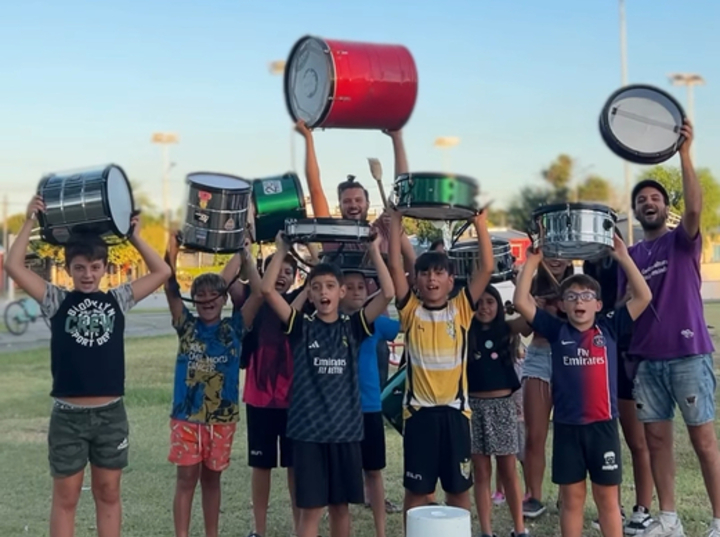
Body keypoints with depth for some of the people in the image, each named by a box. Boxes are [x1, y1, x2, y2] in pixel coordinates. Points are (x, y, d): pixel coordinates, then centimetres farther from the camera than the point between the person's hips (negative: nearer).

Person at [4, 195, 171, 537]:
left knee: (108, 494, 13)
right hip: (68, 415, -2)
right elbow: (13, 266, -7)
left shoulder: (117, 299, 5)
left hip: (111, 413, 2)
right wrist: (30, 221, -7)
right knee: (65, 498, 7)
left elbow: (162, 272, 6)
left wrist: (134, 237, 3)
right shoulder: (56, 301, 1)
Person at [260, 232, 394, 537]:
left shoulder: (353, 326, 4)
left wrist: (375, 251, -6)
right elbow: (267, 289, -10)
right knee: (311, 509, 0)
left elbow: (388, 293, -7)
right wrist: (282, 250, -6)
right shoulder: (301, 326, 1)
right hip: (308, 429, -2)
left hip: (345, 428, 2)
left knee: (341, 506, 12)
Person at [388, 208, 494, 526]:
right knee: (417, 489, 8)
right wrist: (396, 218, -9)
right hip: (419, 410, -1)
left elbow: (486, 268, -6)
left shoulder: (461, 309, 2)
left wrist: (480, 221, -10)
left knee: (459, 488, 11)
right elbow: (394, 265, -8)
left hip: (454, 409, 1)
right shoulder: (411, 311, 1)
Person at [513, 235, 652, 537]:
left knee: (607, 497, 9)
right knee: (571, 497, 10)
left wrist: (623, 257, -8)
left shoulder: (609, 328, 3)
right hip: (567, 426, 1)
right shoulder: (557, 331, 4)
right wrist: (531, 262, -4)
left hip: (603, 425, -1)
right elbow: (521, 302, -2)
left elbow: (643, 297, -4)